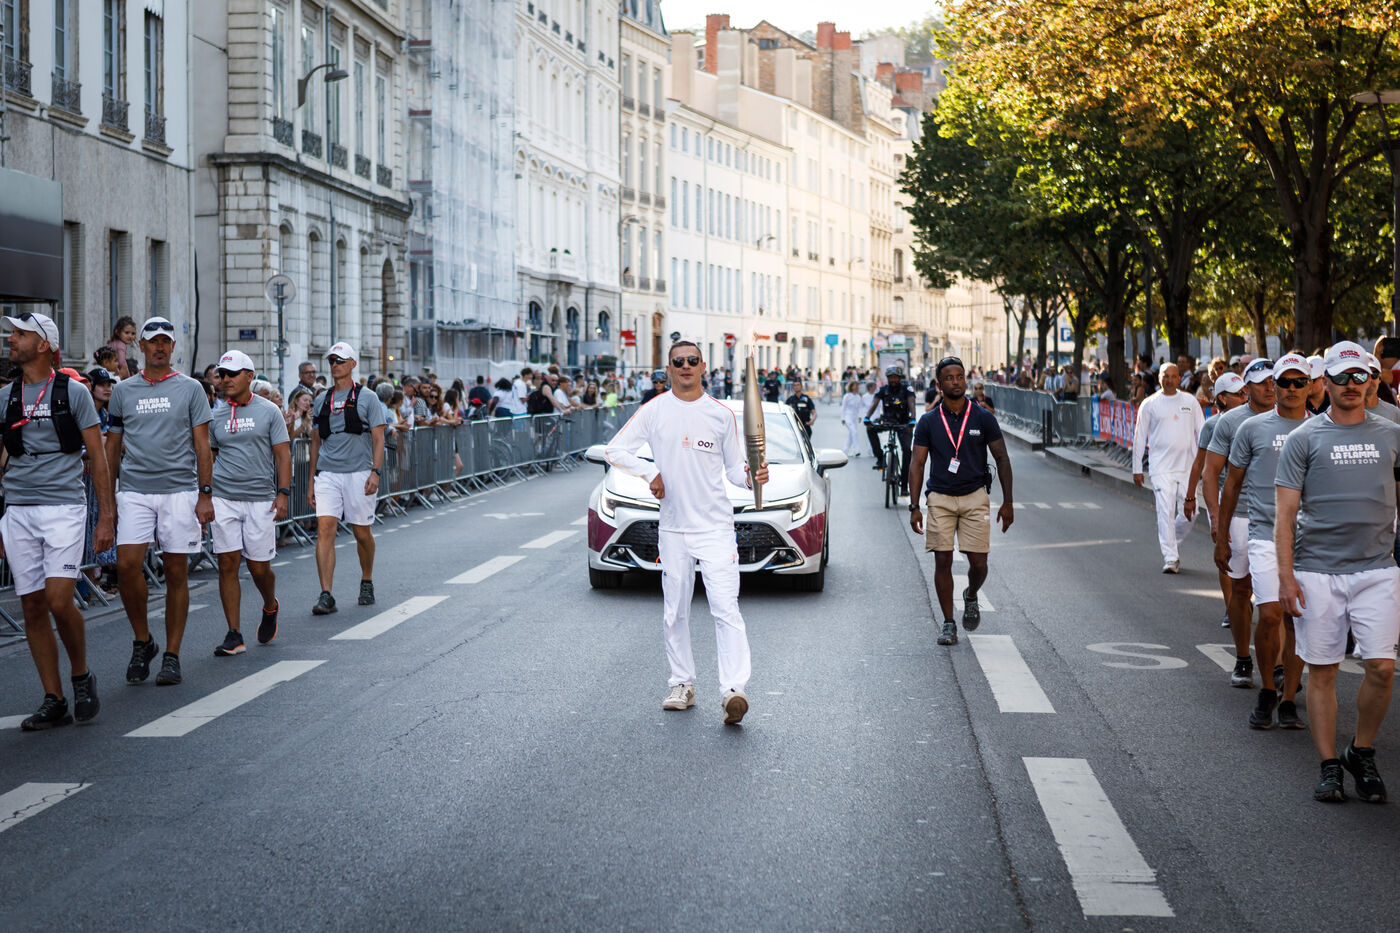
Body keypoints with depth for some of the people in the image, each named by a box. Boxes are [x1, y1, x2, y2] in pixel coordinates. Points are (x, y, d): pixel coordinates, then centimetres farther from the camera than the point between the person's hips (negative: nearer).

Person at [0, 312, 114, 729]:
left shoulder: (73, 392, 0)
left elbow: (97, 458, 2)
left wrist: (106, 517, -3)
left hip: (64, 507, -4)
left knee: (59, 600, -15)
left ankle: (81, 675, 10)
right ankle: (54, 702, 10)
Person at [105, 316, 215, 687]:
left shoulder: (190, 389, 5)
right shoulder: (123, 391, 10)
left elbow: (202, 445, 4)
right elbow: (112, 447, 14)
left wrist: (205, 495, -3)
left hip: (180, 491, -1)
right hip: (134, 492, 1)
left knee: (176, 573, 1)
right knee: (127, 565, -13)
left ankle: (172, 655, 10)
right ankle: (142, 641, 7)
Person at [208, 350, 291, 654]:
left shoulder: (268, 411, 2)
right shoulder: (216, 415, 9)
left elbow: (282, 454, 1)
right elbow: (210, 456, 16)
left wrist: (283, 493, -9)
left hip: (260, 499, -2)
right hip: (223, 499, 2)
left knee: (259, 567, 1)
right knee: (227, 565, -3)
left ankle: (270, 607, 33)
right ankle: (234, 635, 1)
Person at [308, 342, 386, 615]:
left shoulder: (366, 398, 2)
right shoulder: (322, 401, 13)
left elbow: (378, 439, -2)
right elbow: (316, 442, 17)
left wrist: (375, 472, -14)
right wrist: (312, 481, 13)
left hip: (358, 474, -3)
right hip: (327, 474, 3)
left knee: (362, 532, 7)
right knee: (325, 529, -11)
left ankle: (367, 582, 31)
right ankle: (326, 596, -14)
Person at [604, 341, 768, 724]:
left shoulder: (721, 414, 3)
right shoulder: (655, 410, 2)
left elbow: (733, 467, 9)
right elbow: (616, 450, 3)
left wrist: (750, 476, -13)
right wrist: (650, 473, -11)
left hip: (716, 527, -2)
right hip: (673, 527, 2)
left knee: (726, 607, -12)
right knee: (676, 611, 9)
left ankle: (734, 689, -20)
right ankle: (682, 684, 21)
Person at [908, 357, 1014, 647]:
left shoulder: (983, 418, 1)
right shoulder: (928, 422, 2)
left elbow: (1002, 459, 5)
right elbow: (917, 464, 3)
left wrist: (1007, 502, 0)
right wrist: (914, 506, -4)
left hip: (975, 497, 0)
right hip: (940, 499, 0)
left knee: (978, 563, -4)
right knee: (943, 562, -3)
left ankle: (971, 596, 29)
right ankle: (948, 624, 8)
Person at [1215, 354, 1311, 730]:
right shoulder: (1253, 428, 4)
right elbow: (1232, 484, 10)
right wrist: (1221, 537, 10)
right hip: (1265, 534, -2)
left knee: (1296, 618, 3)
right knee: (1270, 615, -13)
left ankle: (1288, 700, 13)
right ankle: (1268, 689, 10)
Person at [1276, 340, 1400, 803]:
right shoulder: (1304, 439, 3)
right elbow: (1286, 513, -1)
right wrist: (1286, 576, -8)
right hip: (1317, 571, -1)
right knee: (1321, 670, 3)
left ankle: (1362, 753, 14)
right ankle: (1329, 766, 14)